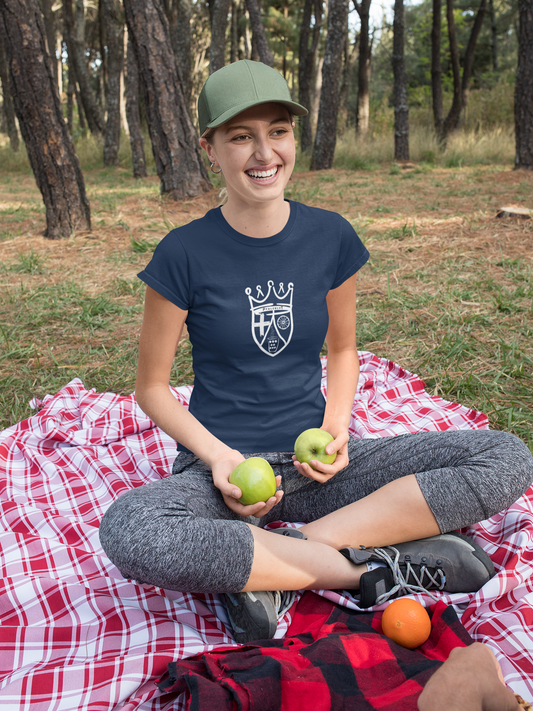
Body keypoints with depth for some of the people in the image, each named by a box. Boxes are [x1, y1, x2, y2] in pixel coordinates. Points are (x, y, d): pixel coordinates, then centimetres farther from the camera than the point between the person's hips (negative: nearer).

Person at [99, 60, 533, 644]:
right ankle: (369, 565, -22)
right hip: (221, 464, -3)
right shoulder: (184, 254, -9)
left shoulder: (330, 237, 0)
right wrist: (218, 455, -17)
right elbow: (151, 387, -1)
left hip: (312, 464, 4)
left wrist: (336, 426, -7)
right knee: (127, 532, -37)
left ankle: (266, 567, -20)